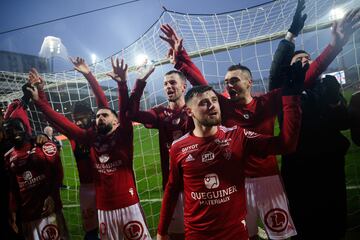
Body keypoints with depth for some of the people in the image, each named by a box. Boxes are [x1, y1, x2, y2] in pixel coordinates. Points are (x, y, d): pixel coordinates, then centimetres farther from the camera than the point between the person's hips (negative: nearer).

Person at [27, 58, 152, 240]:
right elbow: (62, 123, 9)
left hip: (128, 206, -4)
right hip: (103, 209, 5)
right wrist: (38, 101, 9)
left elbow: (125, 111, -20)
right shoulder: (92, 138, 6)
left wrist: (122, 84, -34)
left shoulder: (123, 135, -4)